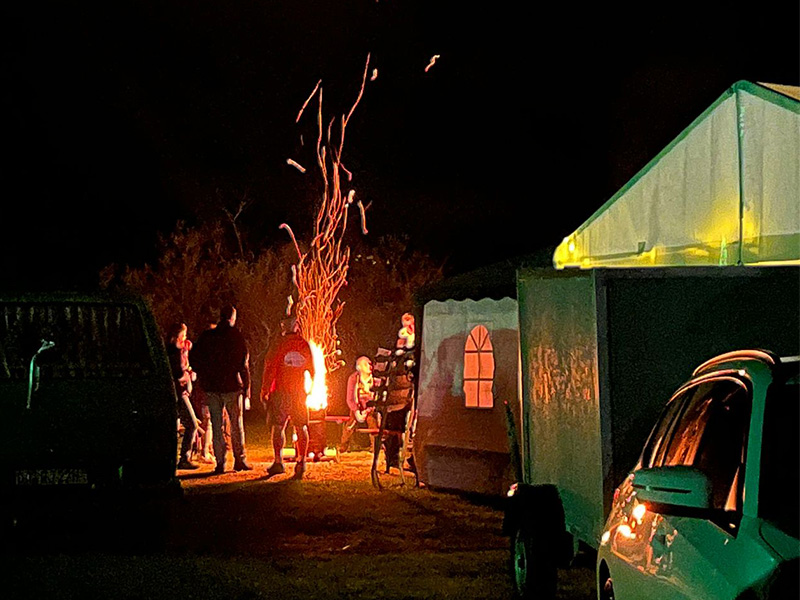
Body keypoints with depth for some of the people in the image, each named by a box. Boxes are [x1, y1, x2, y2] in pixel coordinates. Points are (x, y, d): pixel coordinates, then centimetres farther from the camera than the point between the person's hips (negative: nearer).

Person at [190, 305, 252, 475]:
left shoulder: (206, 336, 5)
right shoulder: (236, 336, -4)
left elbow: (195, 359, 7)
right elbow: (244, 364, -5)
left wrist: (204, 381, 15)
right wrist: (246, 386, 1)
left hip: (211, 388, 2)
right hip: (232, 386, -2)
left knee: (216, 426, 5)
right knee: (236, 424, 7)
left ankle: (220, 462, 1)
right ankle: (239, 459, 6)